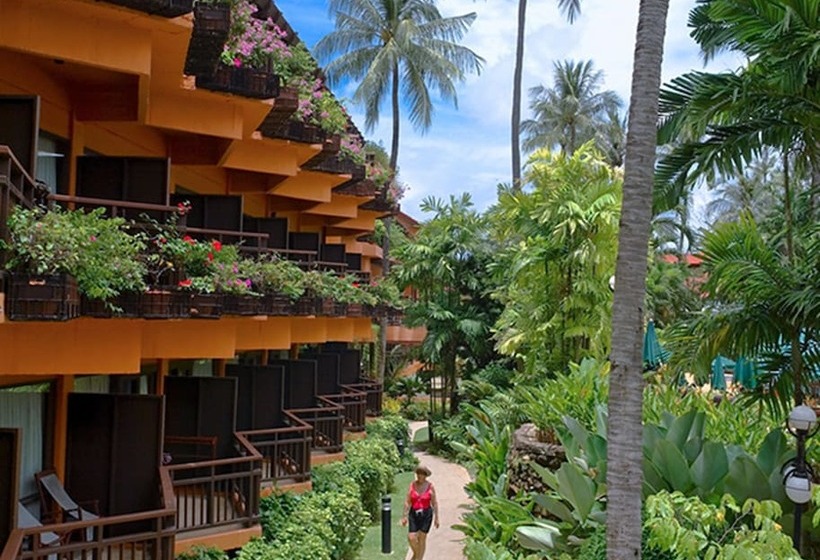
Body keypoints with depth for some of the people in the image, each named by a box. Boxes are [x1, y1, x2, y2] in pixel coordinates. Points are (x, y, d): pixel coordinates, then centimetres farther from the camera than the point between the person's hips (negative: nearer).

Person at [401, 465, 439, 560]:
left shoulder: (430, 486, -6)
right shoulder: (412, 485, -3)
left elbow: (434, 503, -2)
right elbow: (407, 501, -2)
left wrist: (436, 518, -2)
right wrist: (405, 516, -6)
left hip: (426, 514, -1)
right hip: (414, 514, 2)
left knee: (422, 538, 2)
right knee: (411, 538, -2)